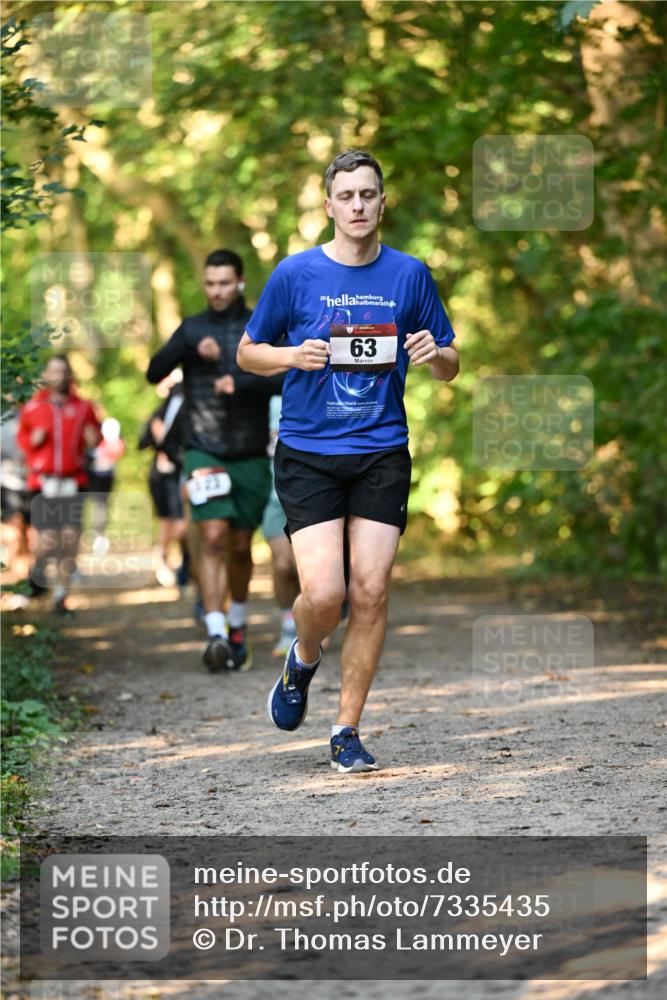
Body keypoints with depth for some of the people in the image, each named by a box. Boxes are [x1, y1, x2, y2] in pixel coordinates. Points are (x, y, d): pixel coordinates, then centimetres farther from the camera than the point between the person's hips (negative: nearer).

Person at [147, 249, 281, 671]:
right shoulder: (193, 328, 6)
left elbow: (283, 379, -11)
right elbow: (155, 372, -5)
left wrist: (239, 382, -25)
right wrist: (192, 350, -21)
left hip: (250, 457, 1)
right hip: (204, 452, -1)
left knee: (241, 546, 9)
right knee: (213, 538, -15)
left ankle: (238, 627, 30)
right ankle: (216, 633, -21)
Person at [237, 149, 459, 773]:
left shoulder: (410, 275, 6)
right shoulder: (295, 274, 0)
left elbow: (449, 369, 13)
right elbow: (247, 352, 9)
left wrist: (435, 354, -10)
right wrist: (294, 355, -11)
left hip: (382, 453, 2)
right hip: (308, 453, -2)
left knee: (370, 593, -4)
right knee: (323, 592, -14)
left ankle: (347, 731, 8)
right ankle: (303, 660, 22)